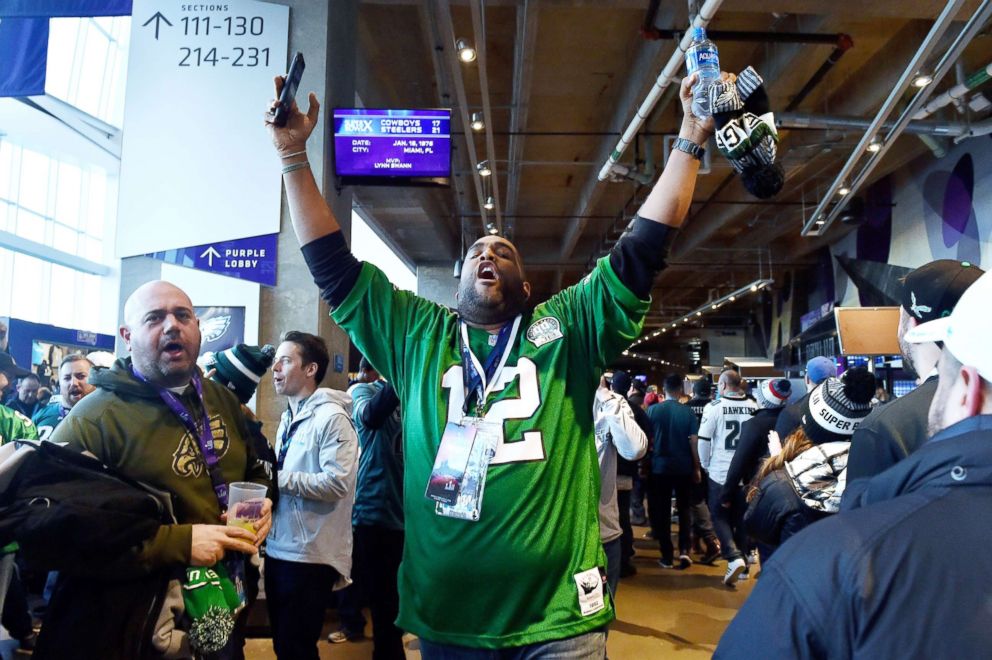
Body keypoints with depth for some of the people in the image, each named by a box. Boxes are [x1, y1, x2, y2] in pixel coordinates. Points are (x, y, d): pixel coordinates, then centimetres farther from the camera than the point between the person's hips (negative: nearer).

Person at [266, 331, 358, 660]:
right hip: (279, 548, 9)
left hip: (311, 554, -9)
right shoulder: (289, 417, 14)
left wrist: (279, 479, -19)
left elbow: (337, 482, -24)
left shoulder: (331, 417, -15)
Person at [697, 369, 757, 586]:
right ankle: (741, 558, 22)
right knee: (741, 518, 15)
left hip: (720, 473, -3)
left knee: (720, 516, 7)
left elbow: (703, 439, -9)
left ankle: (734, 557, -10)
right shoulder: (754, 407, -1)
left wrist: (706, 464, 7)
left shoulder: (715, 407, -11)